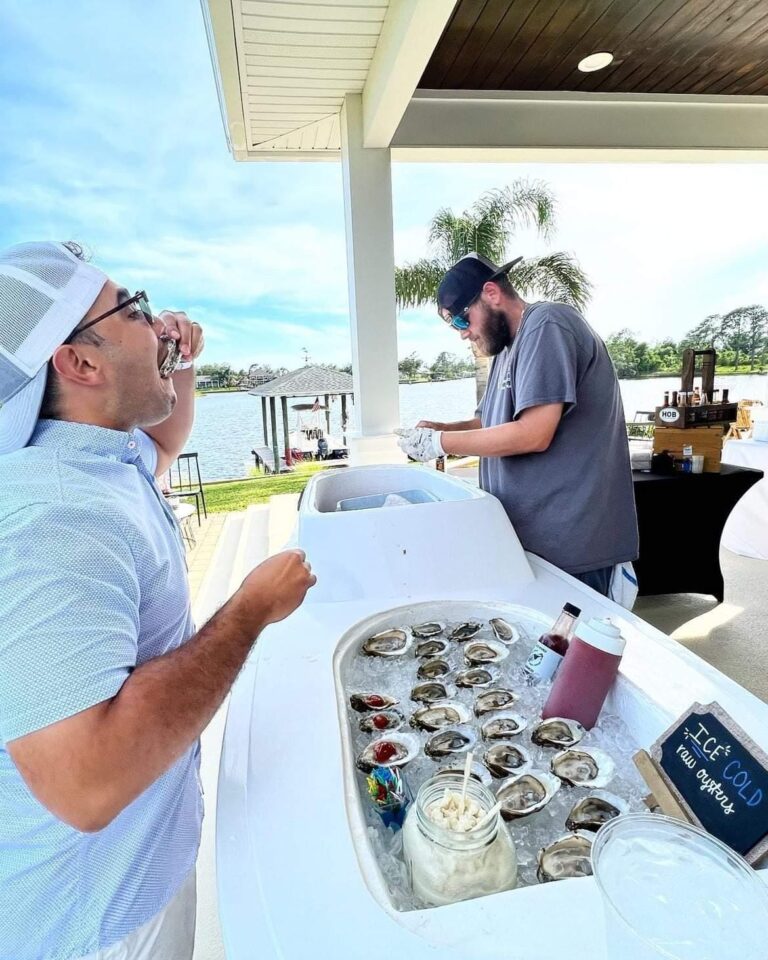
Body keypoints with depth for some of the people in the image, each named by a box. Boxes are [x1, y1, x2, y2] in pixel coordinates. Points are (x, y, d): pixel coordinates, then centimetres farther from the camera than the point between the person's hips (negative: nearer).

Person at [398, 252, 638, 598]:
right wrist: (442, 429, 3)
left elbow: (533, 434, -22)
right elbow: (494, 422, 21)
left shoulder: (546, 326, -13)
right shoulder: (508, 346, 17)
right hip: (529, 534, 9)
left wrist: (441, 444, -15)